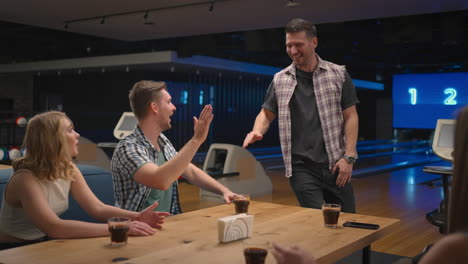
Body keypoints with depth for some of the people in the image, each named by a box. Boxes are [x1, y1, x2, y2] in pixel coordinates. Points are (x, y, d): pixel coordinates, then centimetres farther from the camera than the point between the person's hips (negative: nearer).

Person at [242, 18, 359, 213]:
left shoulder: (338, 74, 3)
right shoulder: (280, 80, 5)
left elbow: (350, 116, 2)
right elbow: (267, 113, 9)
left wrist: (349, 157, -6)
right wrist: (257, 132, -14)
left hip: (335, 164, 1)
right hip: (301, 167, 0)